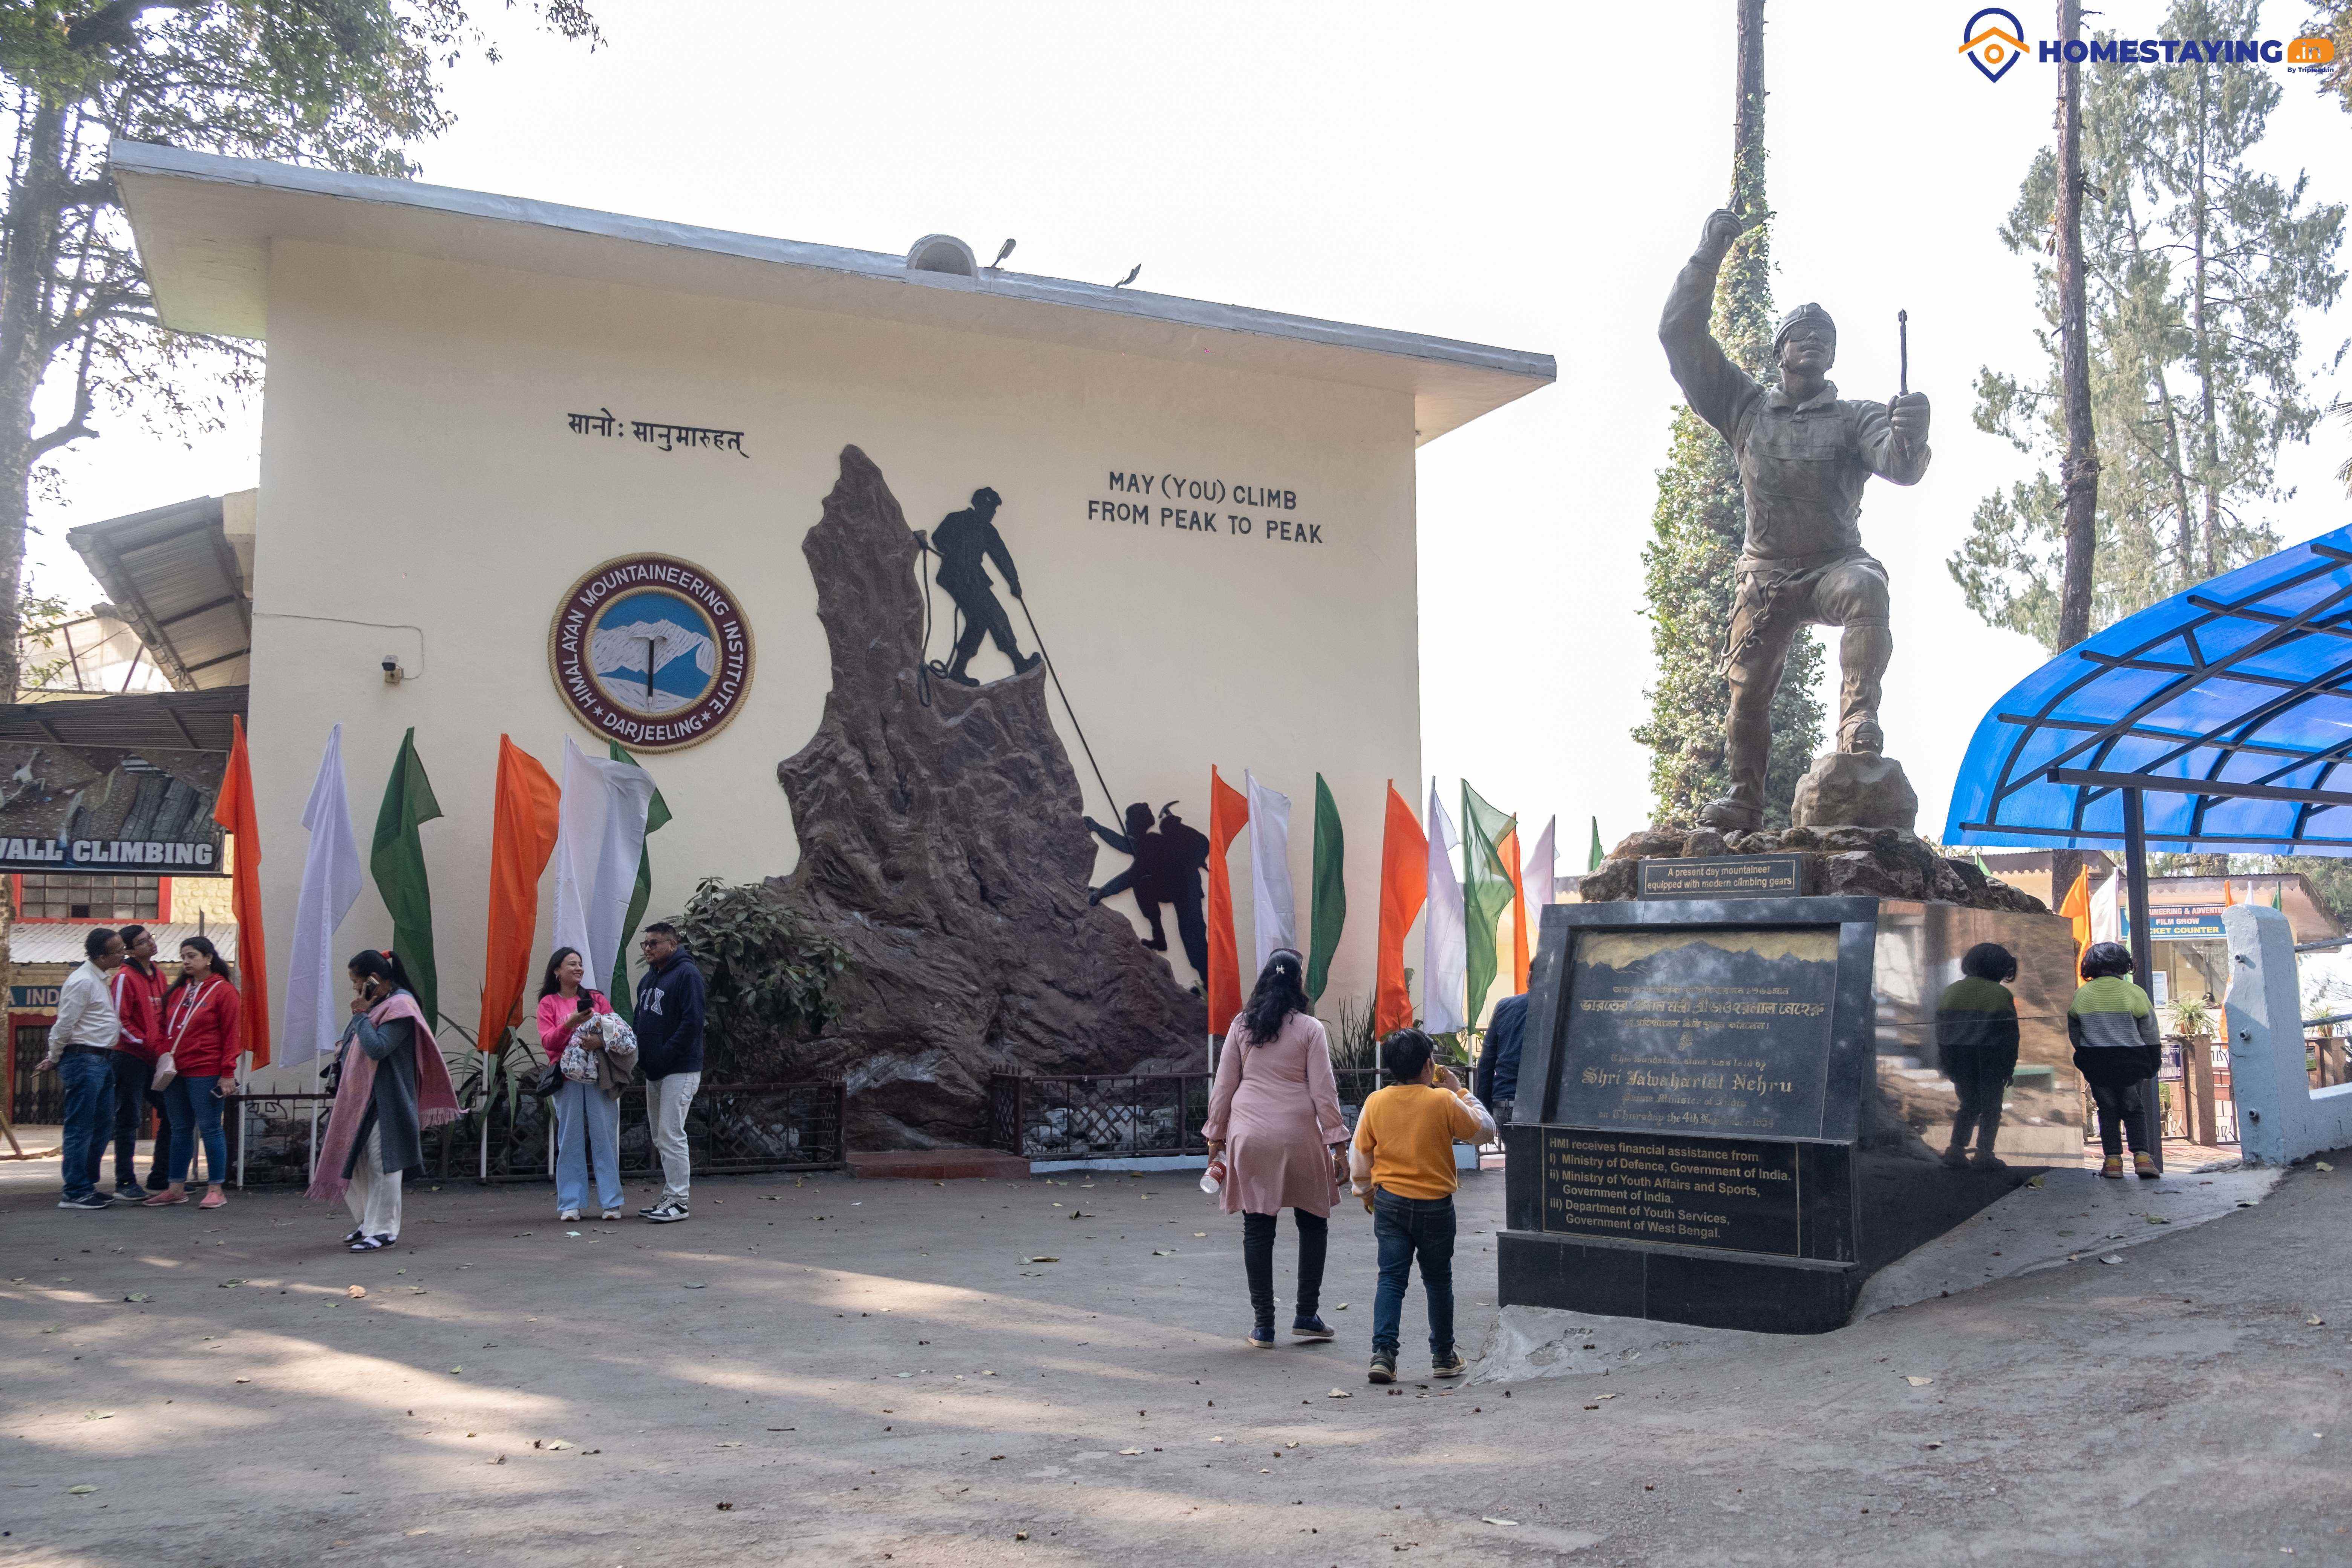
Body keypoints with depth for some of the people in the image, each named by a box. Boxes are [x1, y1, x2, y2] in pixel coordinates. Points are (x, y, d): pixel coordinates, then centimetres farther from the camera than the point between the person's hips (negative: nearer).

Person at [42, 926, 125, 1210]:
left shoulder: (100, 980, 15)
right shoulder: (82, 982, -16)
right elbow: (64, 1025, -14)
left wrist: (55, 1060, 18)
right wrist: (54, 1060, -2)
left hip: (103, 1060, 10)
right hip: (84, 1061, -10)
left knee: (103, 1126, 13)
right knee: (80, 1129, -5)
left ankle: (88, 1186, 21)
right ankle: (75, 1193, 0)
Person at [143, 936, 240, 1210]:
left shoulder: (223, 991, -5)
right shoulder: (178, 990, 14)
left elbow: (231, 1035, -8)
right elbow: (166, 1028, 19)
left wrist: (228, 1073, -13)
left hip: (205, 1073, -7)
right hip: (175, 1072, 7)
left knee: (209, 1128, -2)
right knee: (180, 1130, 12)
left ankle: (217, 1190, 5)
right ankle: (176, 1189, 19)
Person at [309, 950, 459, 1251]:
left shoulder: (400, 1006, -14)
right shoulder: (376, 1004, 14)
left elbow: (376, 1048, -23)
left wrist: (360, 1015, -14)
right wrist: (344, 1047, 4)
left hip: (384, 1100, -10)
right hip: (359, 1096, 10)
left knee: (381, 1163, -5)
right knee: (351, 1161, 12)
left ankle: (383, 1230, 3)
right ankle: (368, 1222, 25)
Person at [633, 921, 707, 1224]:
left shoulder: (687, 974, -11)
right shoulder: (649, 978, 17)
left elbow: (692, 1022, -19)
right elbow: (641, 1020, 23)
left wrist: (663, 1057, -20)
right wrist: (641, 1057, 6)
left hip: (680, 1071, -9)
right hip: (654, 1073, 9)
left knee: (671, 1135, -10)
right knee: (661, 1139, 13)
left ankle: (678, 1202, -6)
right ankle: (670, 1197, 21)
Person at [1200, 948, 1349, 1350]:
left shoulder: (1241, 1026, 5)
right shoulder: (1310, 1029, -3)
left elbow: (1223, 1085, 7)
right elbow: (1323, 1090, -4)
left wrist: (1216, 1135, 14)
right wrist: (1336, 1141, 1)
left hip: (1249, 1137, 2)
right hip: (1298, 1137, -2)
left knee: (1257, 1229, 5)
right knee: (1313, 1222, 14)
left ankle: (1263, 1325, 9)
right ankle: (1307, 1315, 14)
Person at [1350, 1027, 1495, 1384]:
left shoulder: (1375, 1102, -4)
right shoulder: (1444, 1101, -12)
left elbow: (1360, 1155, 5)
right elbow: (1484, 1130, 2)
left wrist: (1365, 1190, 22)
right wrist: (1460, 1092, 8)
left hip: (1390, 1203, 2)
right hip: (1435, 1206, -2)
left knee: (1391, 1278, 5)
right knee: (1438, 1281, 13)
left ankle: (1383, 1352, -9)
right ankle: (1443, 1357, 24)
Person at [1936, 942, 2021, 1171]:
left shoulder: (1950, 991, 8)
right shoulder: (2000, 994, -7)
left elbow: (1941, 1029, 9)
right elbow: (2010, 1034, -7)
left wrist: (1947, 1065, 14)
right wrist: (2009, 1067, 0)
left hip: (1956, 1060, 5)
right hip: (1989, 1062, -5)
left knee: (1969, 1104, 17)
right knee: (1991, 1107, 7)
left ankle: (1956, 1150, 9)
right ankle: (1984, 1154, -1)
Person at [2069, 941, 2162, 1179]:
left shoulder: (2080, 995, 3)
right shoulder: (2134, 993, -4)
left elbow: (2074, 1037, 11)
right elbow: (2150, 1036, 1)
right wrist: (2153, 1067, 10)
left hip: (2095, 1065, 1)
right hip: (2130, 1063, -1)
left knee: (2108, 1110, 11)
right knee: (2134, 1110, 10)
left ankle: (2112, 1160, 3)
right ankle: (2141, 1155, -4)